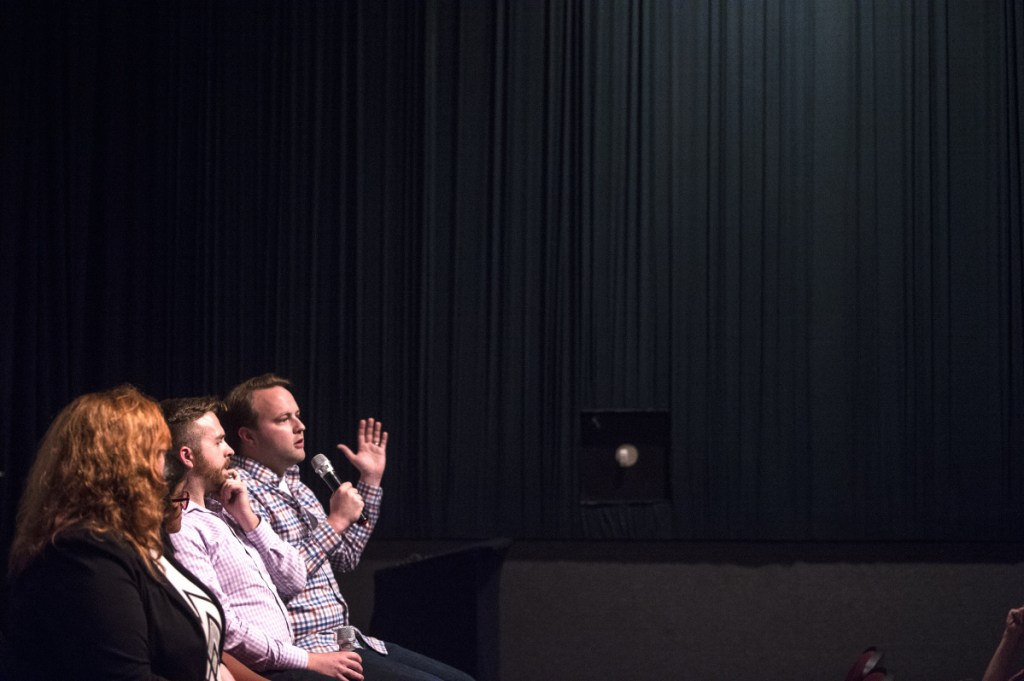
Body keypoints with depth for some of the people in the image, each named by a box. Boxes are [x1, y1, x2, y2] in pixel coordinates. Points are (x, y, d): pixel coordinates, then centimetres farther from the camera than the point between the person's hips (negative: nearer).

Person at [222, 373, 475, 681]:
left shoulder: (294, 487, 17)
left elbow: (345, 558, 25)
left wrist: (370, 482, 22)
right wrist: (335, 522, -16)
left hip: (346, 638, 9)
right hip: (307, 649, -9)